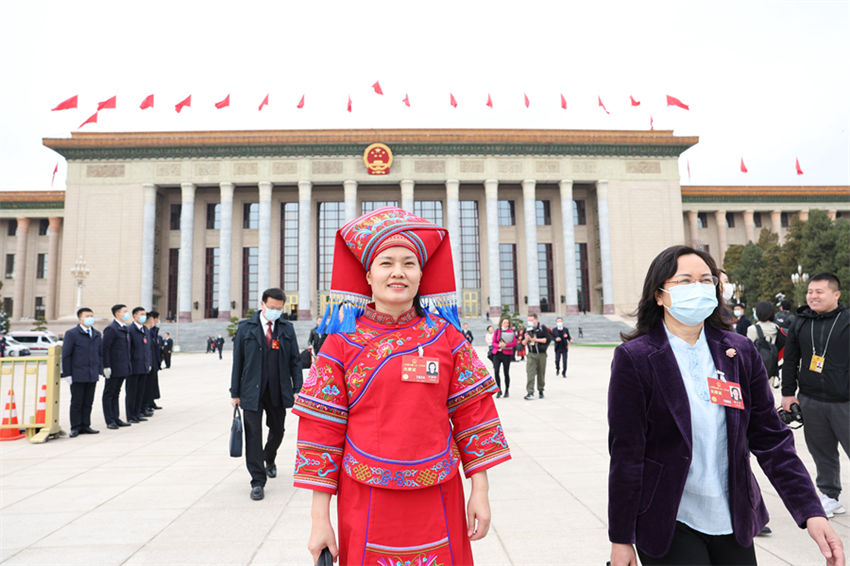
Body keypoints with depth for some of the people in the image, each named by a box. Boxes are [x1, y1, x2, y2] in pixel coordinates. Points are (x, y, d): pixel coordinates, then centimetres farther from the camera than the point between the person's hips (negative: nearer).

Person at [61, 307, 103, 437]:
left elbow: (101, 354, 15)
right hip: (78, 375, -4)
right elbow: (66, 355, -5)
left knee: (88, 402, 10)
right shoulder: (71, 334, -3)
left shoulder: (97, 334, 12)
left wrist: (100, 371, 9)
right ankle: (76, 427, 12)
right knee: (76, 403, 3)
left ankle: (85, 426, 18)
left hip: (92, 376, 4)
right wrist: (68, 374, -9)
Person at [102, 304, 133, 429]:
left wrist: (128, 365, 18)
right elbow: (105, 349, -16)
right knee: (109, 394, 3)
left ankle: (116, 418, 22)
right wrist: (106, 367, -19)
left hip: (122, 368, 8)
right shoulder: (111, 329, -12)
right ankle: (110, 421, 9)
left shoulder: (125, 329, 15)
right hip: (113, 369, -8)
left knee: (116, 393, 15)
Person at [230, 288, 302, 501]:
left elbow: (295, 360, 5)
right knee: (253, 434, -1)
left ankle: (269, 460, 46)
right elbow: (237, 362, 1)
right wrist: (235, 393, -1)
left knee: (277, 430, 16)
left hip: (278, 392, 2)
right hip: (252, 391, -2)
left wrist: (297, 389, -1)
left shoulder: (287, 328, 5)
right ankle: (258, 481, 9)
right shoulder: (246, 328, 1)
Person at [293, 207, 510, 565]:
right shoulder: (342, 341, -4)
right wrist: (320, 518, -4)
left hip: (437, 500, 1)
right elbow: (321, 428, -4)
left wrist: (480, 490, 0)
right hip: (366, 503, -1)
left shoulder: (445, 335, 0)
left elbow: (473, 412, 2)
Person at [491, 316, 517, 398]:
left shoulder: (511, 331, 1)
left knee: (506, 373, 4)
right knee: (496, 372, -8)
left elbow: (514, 343, -5)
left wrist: (505, 345, -17)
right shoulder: (497, 331, 9)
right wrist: (498, 345, -12)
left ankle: (507, 391, 20)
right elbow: (493, 342, 8)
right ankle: (499, 390, 8)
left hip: (507, 354, -2)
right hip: (497, 354, 2)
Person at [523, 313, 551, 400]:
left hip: (541, 354, -2)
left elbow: (548, 339, -11)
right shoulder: (527, 329, 9)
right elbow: (523, 343, 13)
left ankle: (540, 390, 25)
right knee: (530, 373, -11)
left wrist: (536, 339, -15)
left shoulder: (542, 328, -2)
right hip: (531, 354, 2)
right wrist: (526, 339, -10)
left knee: (541, 373, 7)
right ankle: (530, 393, -14)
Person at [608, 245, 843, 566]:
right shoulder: (635, 357, -14)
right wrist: (621, 539, -10)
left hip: (735, 521, 5)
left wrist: (811, 513, -8)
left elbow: (770, 439, 2)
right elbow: (626, 453, -14)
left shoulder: (741, 351, 0)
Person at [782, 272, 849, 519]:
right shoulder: (801, 323, 8)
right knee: (822, 452, 11)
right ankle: (830, 497, 25)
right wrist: (788, 392, 10)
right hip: (810, 401, 3)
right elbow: (790, 360, 13)